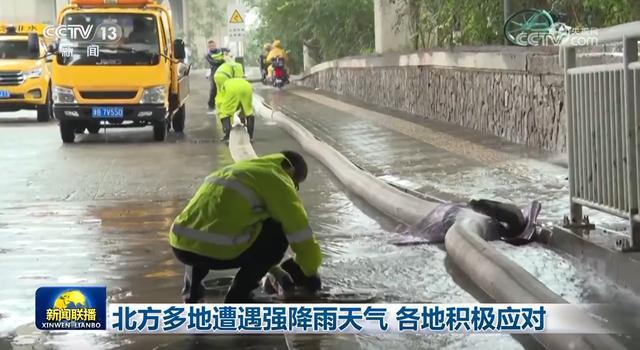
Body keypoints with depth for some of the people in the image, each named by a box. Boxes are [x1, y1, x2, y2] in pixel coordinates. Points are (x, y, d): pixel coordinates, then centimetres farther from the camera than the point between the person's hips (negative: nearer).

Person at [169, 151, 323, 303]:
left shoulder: (238, 168, 30)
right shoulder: (277, 179, 6)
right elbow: (299, 230, 6)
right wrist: (311, 272, 25)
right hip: (216, 250, -7)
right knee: (279, 234, 10)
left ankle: (191, 291, 24)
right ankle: (238, 296, 7)